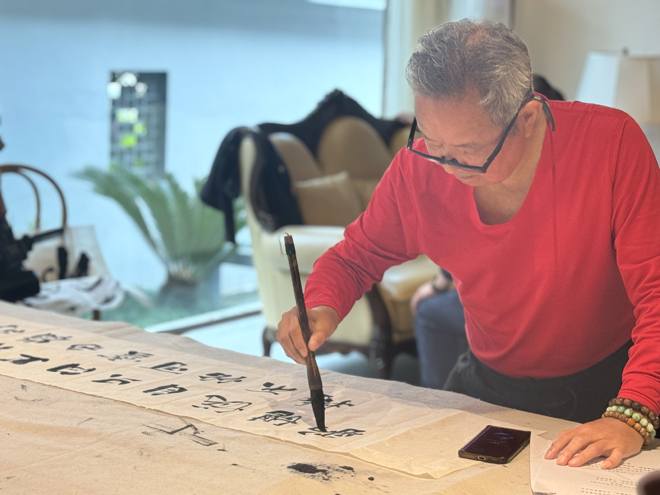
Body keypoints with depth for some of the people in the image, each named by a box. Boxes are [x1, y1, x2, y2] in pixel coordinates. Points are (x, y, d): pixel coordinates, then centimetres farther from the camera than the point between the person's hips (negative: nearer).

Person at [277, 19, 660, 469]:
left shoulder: (612, 142, -23)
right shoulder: (419, 167, -13)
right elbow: (356, 256, 4)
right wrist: (322, 308, -18)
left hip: (607, 388, -2)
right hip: (489, 388, 2)